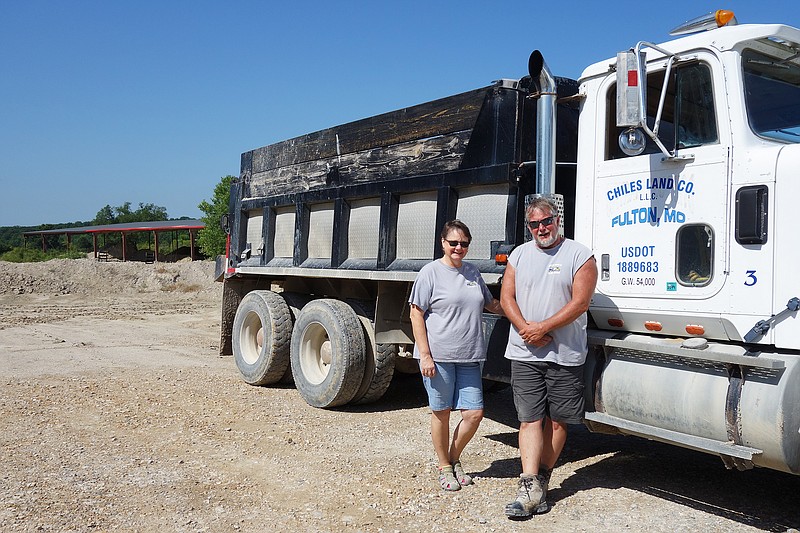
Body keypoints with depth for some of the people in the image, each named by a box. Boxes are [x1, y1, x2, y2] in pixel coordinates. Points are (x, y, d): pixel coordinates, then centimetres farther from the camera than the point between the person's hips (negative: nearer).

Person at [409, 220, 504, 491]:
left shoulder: (472, 271, 12)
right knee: (441, 412, 6)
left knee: (475, 412, 2)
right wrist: (425, 355, -13)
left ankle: (454, 458, 26)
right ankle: (444, 468, 24)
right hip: (439, 356, -5)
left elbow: (491, 304, 27)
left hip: (469, 357, 5)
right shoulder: (431, 272, -5)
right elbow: (416, 315, -7)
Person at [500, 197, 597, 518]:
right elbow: (506, 298, 7)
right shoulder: (519, 255, 12)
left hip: (565, 356, -2)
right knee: (530, 419, -3)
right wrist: (525, 328, -10)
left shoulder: (579, 256, 0)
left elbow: (579, 303, -10)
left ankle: (542, 480, 19)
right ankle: (529, 489, -4)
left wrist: (542, 328, -15)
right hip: (525, 354, 2)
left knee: (556, 421, 5)